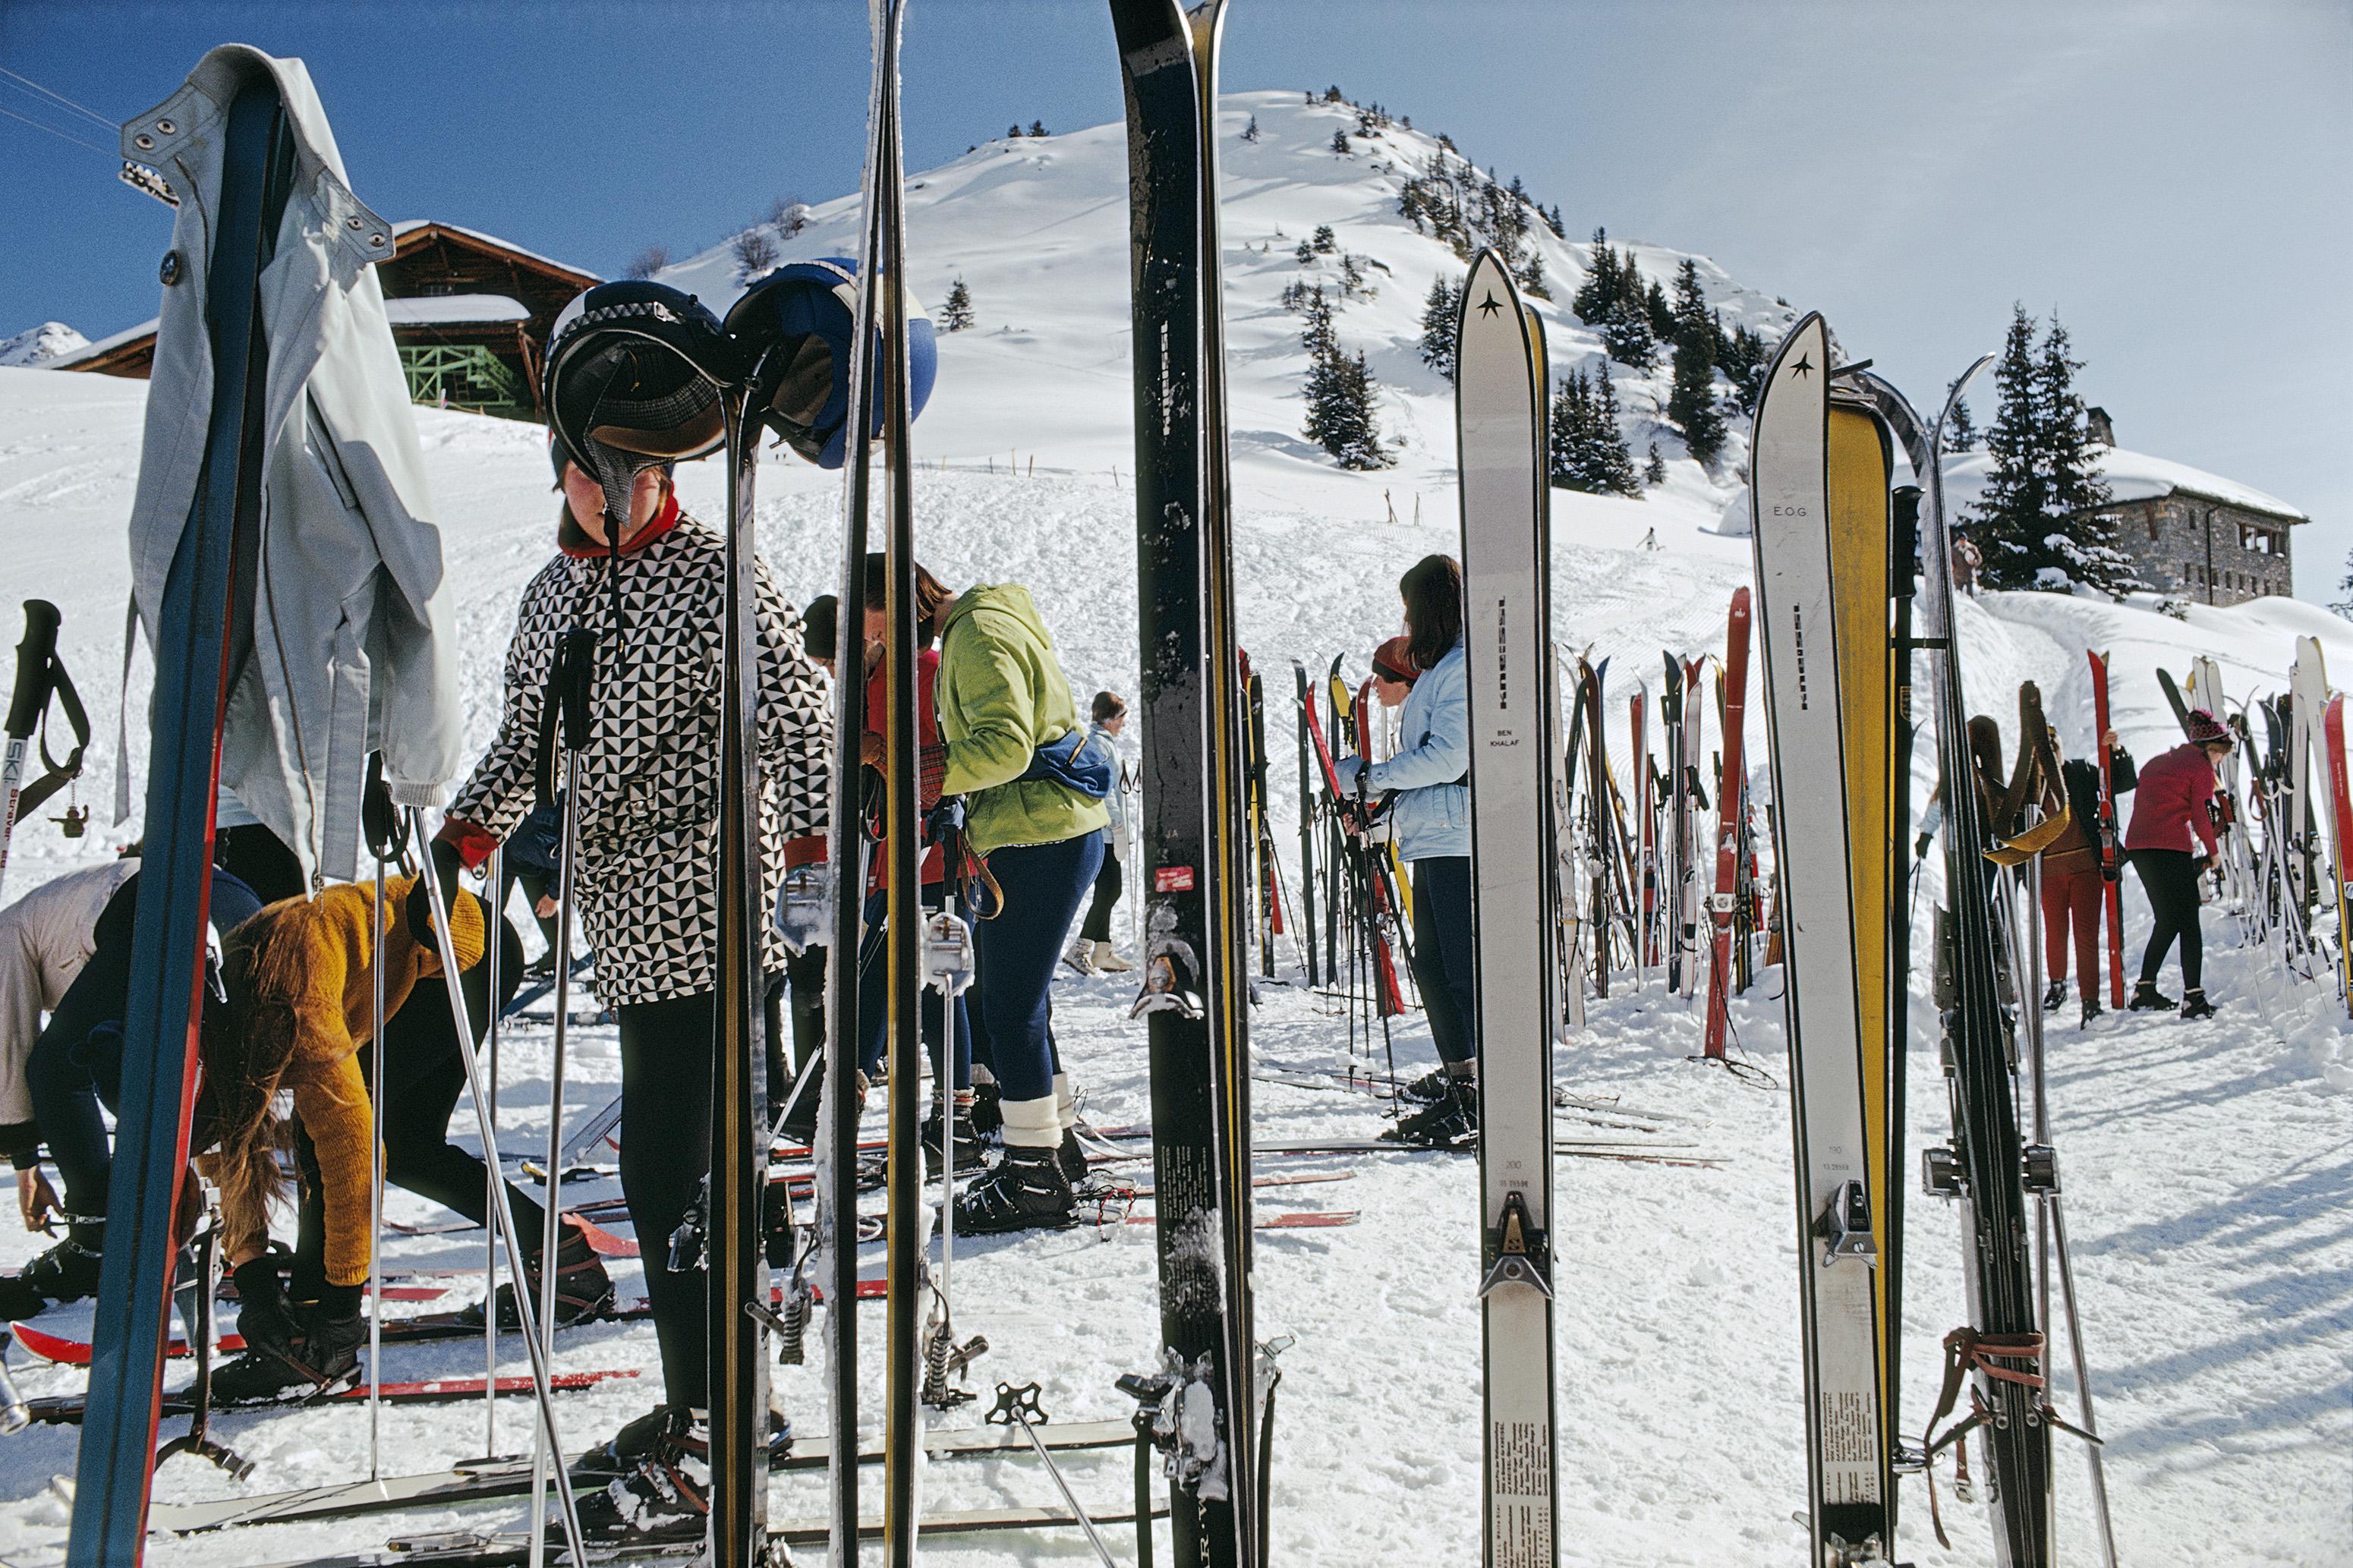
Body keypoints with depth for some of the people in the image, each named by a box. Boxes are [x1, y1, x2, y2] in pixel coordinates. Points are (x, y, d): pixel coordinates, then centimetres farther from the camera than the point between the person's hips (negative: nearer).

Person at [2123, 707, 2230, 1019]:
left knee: (2167, 920, 17)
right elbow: (2201, 816, -7)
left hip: (2138, 845, 7)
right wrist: (2213, 852, 6)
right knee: (2189, 922, -2)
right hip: (2171, 848, -7)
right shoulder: (2201, 767, 1)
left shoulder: (2157, 762, 23)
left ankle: (2145, 991, 15)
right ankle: (2193, 998, -10)